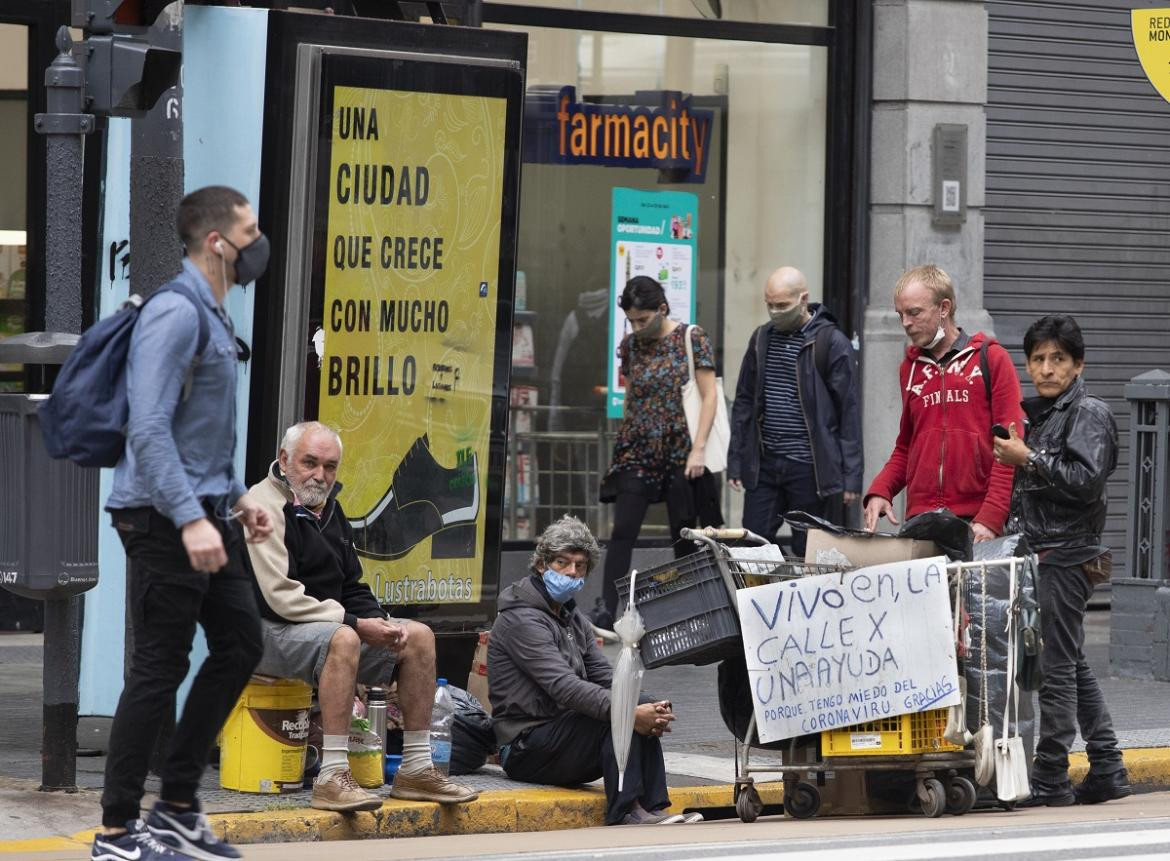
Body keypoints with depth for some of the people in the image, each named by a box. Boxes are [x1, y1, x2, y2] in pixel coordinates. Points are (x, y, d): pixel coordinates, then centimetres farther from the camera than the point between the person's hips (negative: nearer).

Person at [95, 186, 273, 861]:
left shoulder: (214, 316, 16)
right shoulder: (176, 313, -17)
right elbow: (149, 430, -24)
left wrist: (237, 498, 21)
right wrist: (191, 519, -29)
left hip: (205, 514, 10)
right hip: (165, 520, -10)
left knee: (240, 644, 13)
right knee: (160, 670, -6)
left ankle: (177, 806, 20)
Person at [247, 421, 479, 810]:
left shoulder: (329, 509, 16)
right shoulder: (266, 505, -14)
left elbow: (351, 586, 19)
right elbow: (280, 596, -23)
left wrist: (380, 622, -3)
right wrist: (356, 624, -21)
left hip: (328, 624, 10)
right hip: (268, 632, -10)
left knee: (418, 636, 1)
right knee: (342, 640, -38)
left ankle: (417, 768, 2)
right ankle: (333, 777, -42)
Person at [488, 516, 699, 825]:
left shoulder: (573, 620, 19)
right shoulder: (522, 620, -12)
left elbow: (606, 678, 8)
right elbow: (563, 686, -25)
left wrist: (649, 711, -14)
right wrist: (629, 713, -33)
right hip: (525, 750, -8)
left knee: (644, 708, -10)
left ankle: (653, 810, -19)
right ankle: (626, 811, -30)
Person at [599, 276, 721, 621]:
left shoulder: (692, 339, -5)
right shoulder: (630, 345, 8)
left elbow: (709, 396, -7)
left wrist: (698, 449, -14)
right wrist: (624, 442, 11)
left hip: (680, 452, -3)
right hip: (636, 451, 3)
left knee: (684, 537, 3)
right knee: (622, 532, -6)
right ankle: (607, 612, -9)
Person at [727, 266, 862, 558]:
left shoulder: (832, 343, -5)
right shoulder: (761, 339, 10)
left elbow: (849, 411, -6)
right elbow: (744, 403, 16)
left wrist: (851, 477, -9)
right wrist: (735, 463, 9)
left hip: (807, 467, -5)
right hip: (763, 465, 5)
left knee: (806, 554, 1)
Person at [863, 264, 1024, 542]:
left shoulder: (991, 359, 2)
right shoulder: (910, 367, 16)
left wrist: (990, 518, -14)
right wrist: (879, 492, 5)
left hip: (976, 523, -4)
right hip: (921, 520, 4)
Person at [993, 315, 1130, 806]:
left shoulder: (1088, 414, -7)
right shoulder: (1040, 415, 19)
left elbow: (1086, 480, -20)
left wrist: (1028, 459, -16)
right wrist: (1013, 456, 10)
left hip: (1066, 557, -9)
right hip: (1041, 555, 9)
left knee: (1056, 667, -9)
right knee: (1074, 667, 11)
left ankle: (1050, 779, -8)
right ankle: (1106, 770, 15)